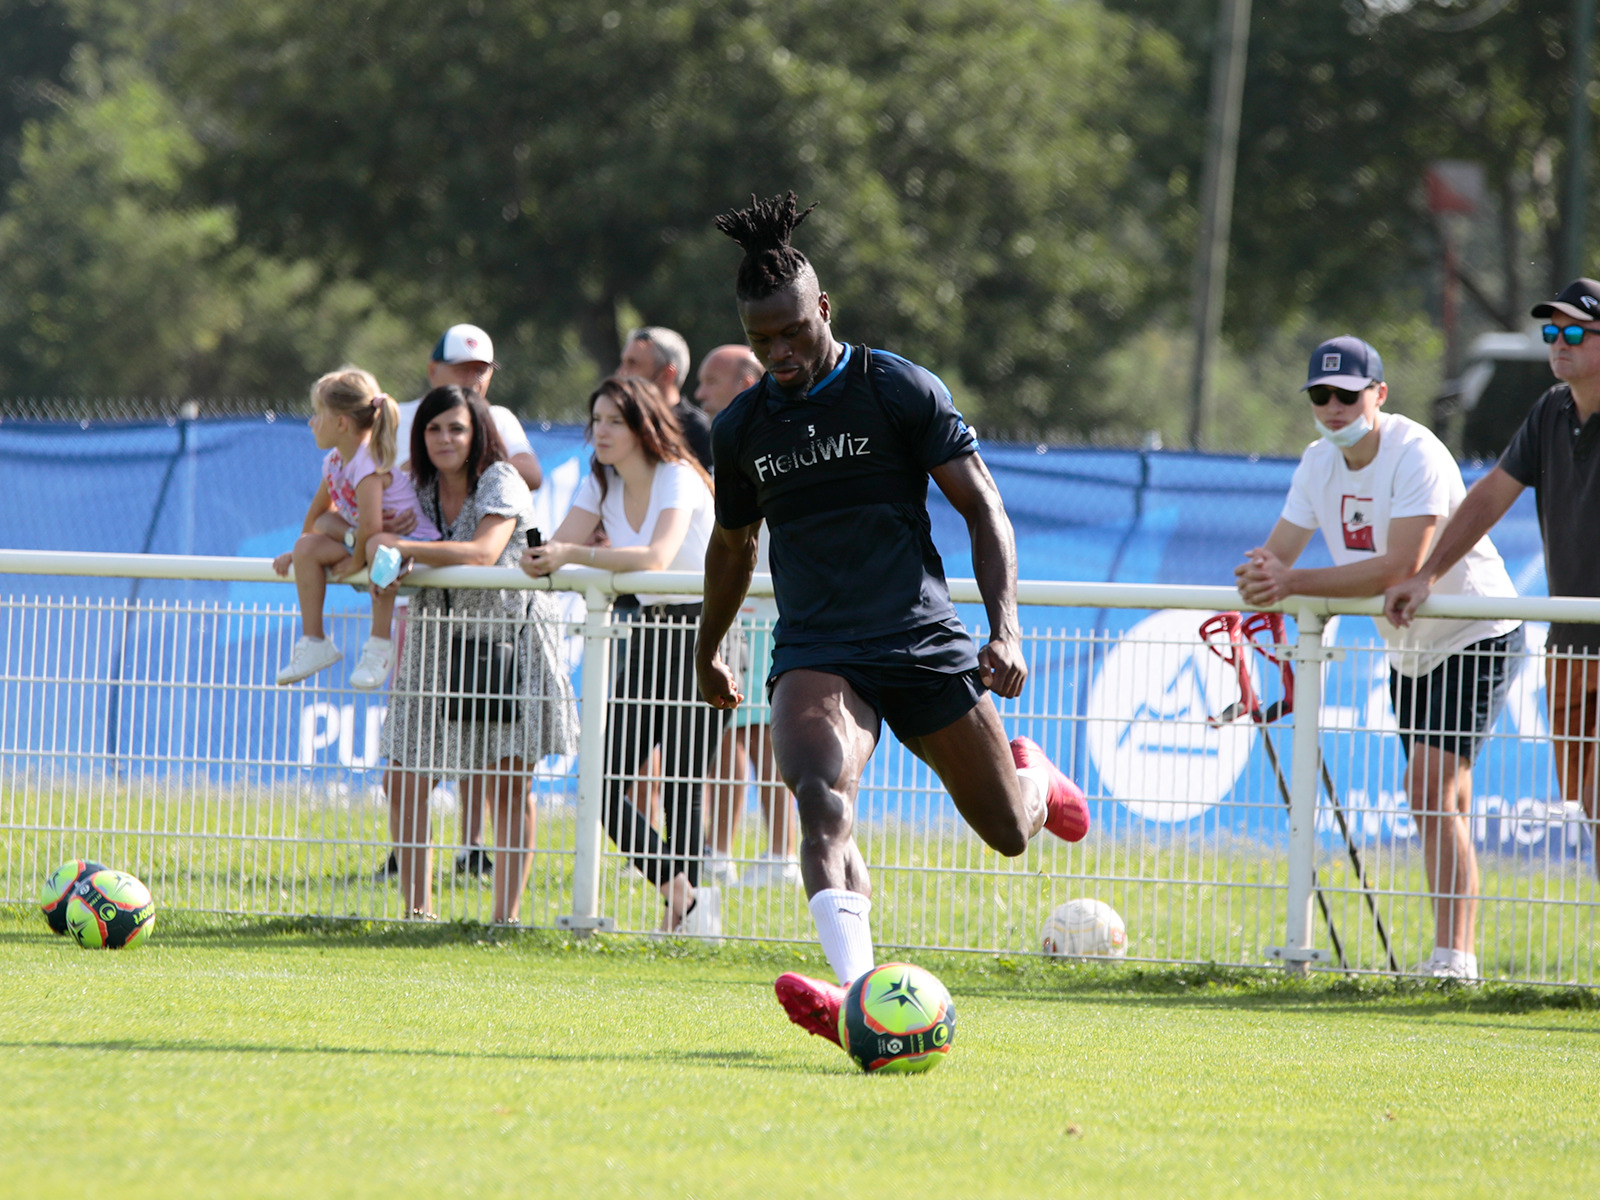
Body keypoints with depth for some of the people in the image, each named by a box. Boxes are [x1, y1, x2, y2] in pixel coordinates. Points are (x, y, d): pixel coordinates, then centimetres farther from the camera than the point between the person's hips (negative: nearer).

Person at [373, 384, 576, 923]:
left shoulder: (501, 483, -12)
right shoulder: (419, 489, 4)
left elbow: (483, 553, -28)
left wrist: (402, 548, -29)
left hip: (509, 640, -5)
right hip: (438, 644, 5)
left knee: (508, 783, -6)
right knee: (403, 779, -2)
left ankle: (507, 912, -2)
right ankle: (416, 908, 8)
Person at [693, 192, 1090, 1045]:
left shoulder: (902, 391, -4)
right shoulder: (740, 429, 8)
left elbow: (982, 507, -3)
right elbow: (733, 543, 26)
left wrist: (1005, 631, -15)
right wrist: (708, 650, 37)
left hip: (923, 641, -1)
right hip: (815, 653, 1)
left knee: (1008, 833, 7)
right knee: (818, 797, -30)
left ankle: (1033, 779, 46)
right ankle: (856, 993, -44)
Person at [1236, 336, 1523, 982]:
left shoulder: (1415, 455, -24)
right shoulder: (1320, 461, 1)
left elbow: (1399, 568, -33)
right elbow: (1278, 552, -1)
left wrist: (1295, 583, -34)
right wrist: (1259, 576, -26)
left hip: (1476, 635, -8)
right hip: (1409, 649, 8)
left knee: (1431, 782, -21)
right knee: (1438, 797, 12)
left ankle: (1453, 955, -23)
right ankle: (1454, 951, 20)